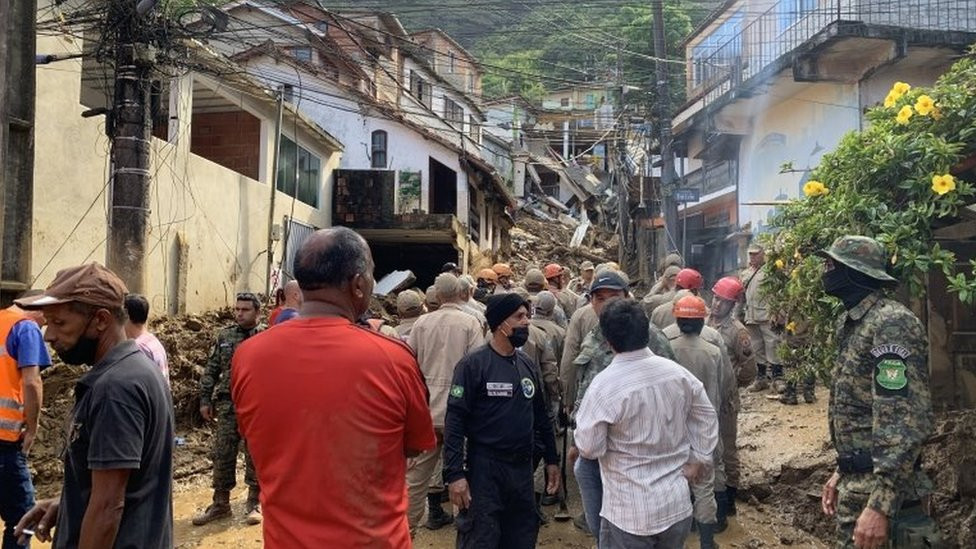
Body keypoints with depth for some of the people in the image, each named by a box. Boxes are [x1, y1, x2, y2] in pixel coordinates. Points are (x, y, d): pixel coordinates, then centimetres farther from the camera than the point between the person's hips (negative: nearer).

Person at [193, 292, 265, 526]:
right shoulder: (224, 336, 8)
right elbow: (211, 370, 12)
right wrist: (205, 400, 7)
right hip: (227, 404, 3)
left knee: (254, 455, 5)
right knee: (222, 454, 7)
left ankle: (254, 502, 18)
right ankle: (220, 503, 19)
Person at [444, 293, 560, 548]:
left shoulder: (528, 365, 10)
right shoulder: (473, 364, -11)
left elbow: (541, 417, 17)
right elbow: (455, 421, -15)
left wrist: (551, 459, 15)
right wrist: (455, 473, -20)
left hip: (523, 468, 6)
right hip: (484, 468, -6)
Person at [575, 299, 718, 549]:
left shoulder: (604, 386, -20)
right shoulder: (678, 372, -2)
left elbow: (589, 448, -13)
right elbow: (706, 418, 9)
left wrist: (586, 418, 4)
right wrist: (699, 460, 14)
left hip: (630, 512, -5)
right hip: (677, 503, 5)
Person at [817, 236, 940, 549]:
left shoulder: (890, 323, -17)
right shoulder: (853, 323, 13)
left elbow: (906, 421, -25)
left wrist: (881, 503, -29)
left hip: (880, 487, -9)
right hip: (857, 483, 9)